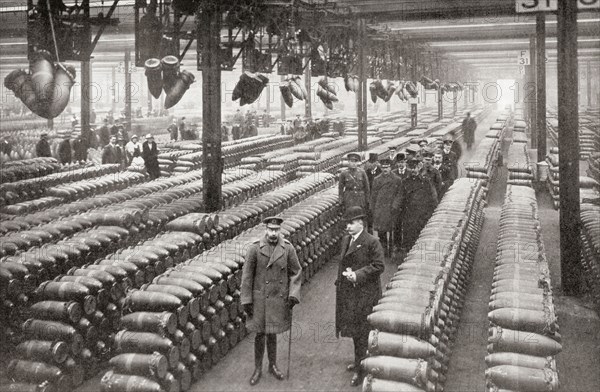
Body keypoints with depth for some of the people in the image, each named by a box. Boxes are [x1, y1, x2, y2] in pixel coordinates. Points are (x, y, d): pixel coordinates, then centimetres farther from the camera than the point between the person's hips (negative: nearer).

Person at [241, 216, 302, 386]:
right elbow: (247, 275, -6)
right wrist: (246, 300, -7)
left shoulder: (288, 248, -6)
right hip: (260, 298, -1)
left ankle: (273, 365, 32)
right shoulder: (255, 248, -11)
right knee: (260, 334, 7)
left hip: (279, 299, 1)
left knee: (272, 333, 14)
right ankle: (258, 369, 22)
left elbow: (296, 272, 2)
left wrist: (293, 295, -8)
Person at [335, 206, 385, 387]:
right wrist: (345, 273, 1)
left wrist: (358, 275, -21)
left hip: (365, 293, -7)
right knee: (354, 329, 18)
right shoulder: (345, 240, 9)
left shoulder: (372, 242, -14)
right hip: (349, 292, 7)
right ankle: (359, 361, 34)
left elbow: (378, 266, -16)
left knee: (362, 331, -2)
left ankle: (361, 369, 7)